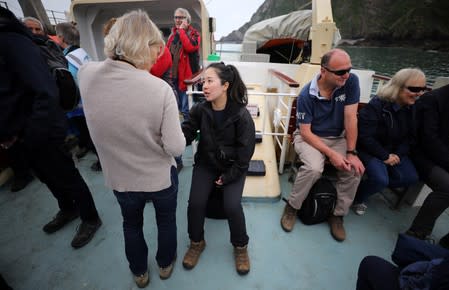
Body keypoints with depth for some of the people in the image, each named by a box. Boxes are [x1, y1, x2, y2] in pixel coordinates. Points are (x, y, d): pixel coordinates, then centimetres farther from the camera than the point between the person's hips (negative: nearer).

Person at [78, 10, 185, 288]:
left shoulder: (86, 75, -14)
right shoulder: (160, 89, -27)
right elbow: (176, 148, -21)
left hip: (119, 178, 3)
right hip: (160, 178, -2)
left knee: (131, 224, 29)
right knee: (166, 221, 27)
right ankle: (165, 264, 53)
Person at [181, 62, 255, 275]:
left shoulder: (241, 115, -17)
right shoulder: (200, 109, -8)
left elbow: (245, 152, -13)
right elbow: (186, 134, -11)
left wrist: (227, 177, -12)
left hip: (233, 167, -2)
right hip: (206, 163, 3)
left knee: (232, 206, -18)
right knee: (195, 203, -13)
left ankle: (240, 246, 15)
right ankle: (197, 242, 19)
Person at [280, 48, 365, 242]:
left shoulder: (351, 82, -12)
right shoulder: (307, 95, -20)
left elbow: (350, 119, -14)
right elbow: (305, 132, -19)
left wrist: (351, 153, -18)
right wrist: (331, 154, -27)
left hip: (337, 138, 4)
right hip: (309, 137, -3)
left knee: (355, 169, -19)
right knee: (314, 168, -32)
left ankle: (338, 214, 6)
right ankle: (292, 207, -5)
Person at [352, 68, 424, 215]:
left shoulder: (413, 108, -1)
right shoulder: (376, 106, -23)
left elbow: (409, 136, 7)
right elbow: (365, 137, -25)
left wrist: (398, 154, -9)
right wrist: (385, 156, -20)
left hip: (394, 150, 7)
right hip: (369, 149, -7)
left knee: (411, 177, -5)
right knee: (381, 179, -24)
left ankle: (375, 185, 14)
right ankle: (357, 197, 3)